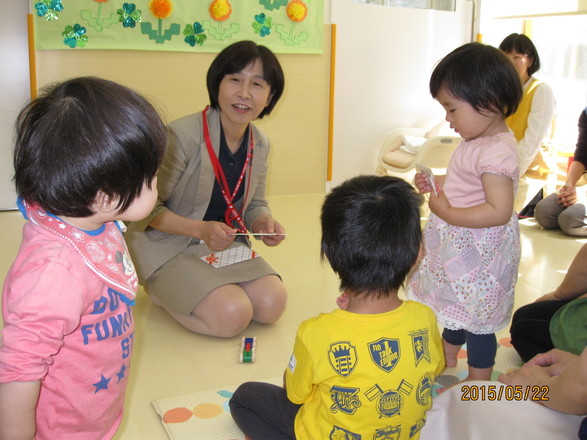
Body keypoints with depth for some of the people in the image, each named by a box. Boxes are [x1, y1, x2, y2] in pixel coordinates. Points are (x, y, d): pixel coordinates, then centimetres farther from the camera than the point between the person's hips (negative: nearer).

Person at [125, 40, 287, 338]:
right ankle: (162, 293, 6)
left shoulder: (260, 145, 1)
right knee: (233, 316, -22)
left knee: (272, 304, -11)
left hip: (226, 246, 7)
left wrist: (264, 223, -11)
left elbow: (255, 204, 12)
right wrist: (201, 230, -28)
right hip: (170, 249, -6)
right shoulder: (183, 134, -21)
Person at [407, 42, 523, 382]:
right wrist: (437, 185, 3)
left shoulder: (498, 152, -27)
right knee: (454, 308, 27)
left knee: (476, 321, 6)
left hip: (480, 256, -10)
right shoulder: (478, 140, 4)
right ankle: (448, 365, 50)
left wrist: (448, 213, -28)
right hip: (458, 247, 10)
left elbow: (499, 211, -31)